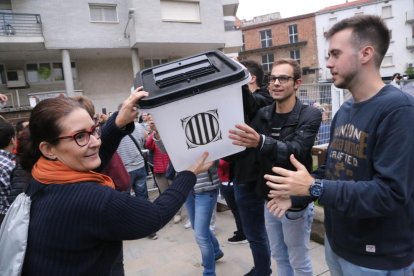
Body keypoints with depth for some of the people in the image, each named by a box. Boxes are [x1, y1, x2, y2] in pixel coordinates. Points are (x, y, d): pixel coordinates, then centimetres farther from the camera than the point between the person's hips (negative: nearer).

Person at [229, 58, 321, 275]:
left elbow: (296, 151, -30)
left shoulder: (310, 115, -14)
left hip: (295, 202, -5)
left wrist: (260, 142, -48)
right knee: (279, 256, 22)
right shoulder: (263, 114, 2)